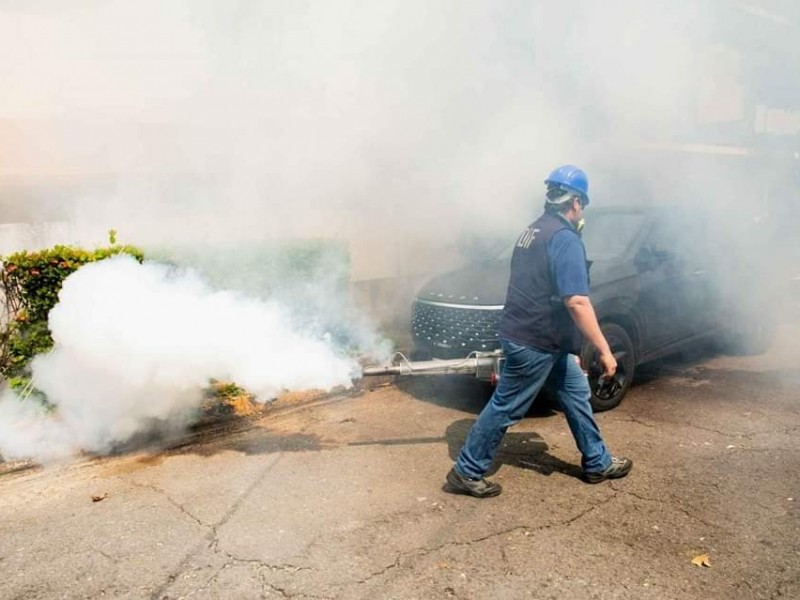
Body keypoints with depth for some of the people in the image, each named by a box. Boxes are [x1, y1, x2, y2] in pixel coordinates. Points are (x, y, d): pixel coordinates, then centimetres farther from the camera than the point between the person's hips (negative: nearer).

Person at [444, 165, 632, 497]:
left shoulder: (533, 231, 12)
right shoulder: (565, 239, -19)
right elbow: (577, 303, -26)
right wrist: (604, 350, -20)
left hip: (535, 336, 10)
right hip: (533, 342, -10)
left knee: (576, 392, 18)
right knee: (506, 407, 1)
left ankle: (598, 463, 31)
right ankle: (466, 473, 13)